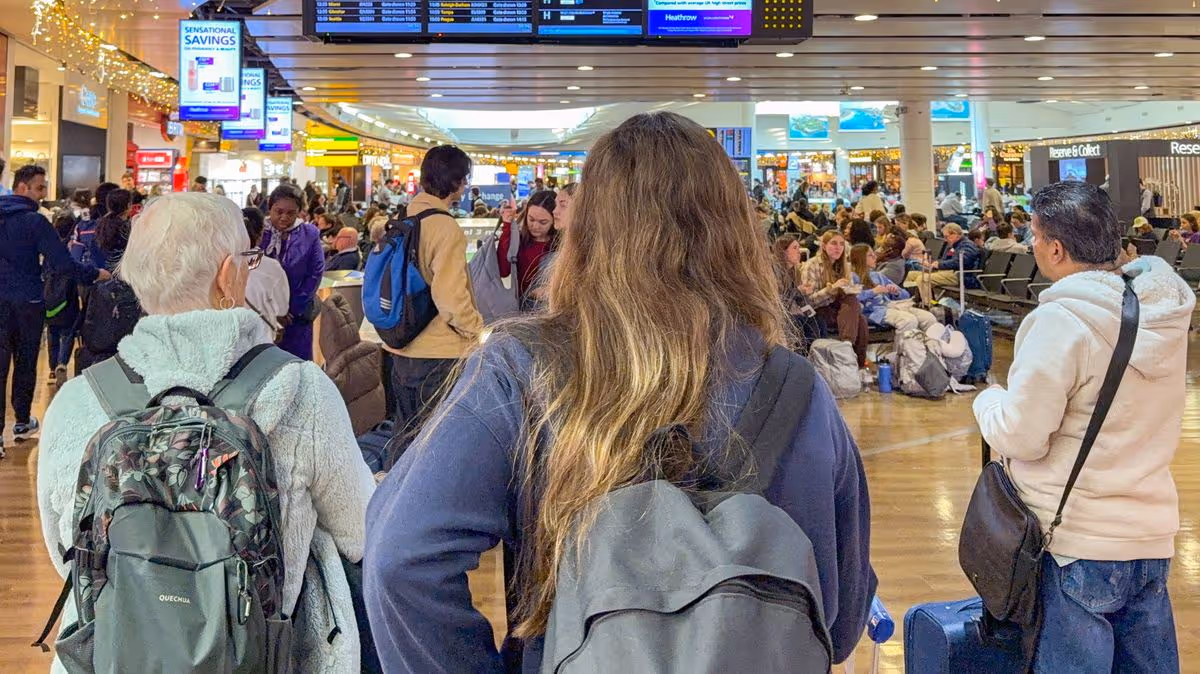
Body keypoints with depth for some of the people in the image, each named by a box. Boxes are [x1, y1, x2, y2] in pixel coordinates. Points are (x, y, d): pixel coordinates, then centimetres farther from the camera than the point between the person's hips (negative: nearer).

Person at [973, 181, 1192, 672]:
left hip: (1079, 544, -7)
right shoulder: (1165, 309, 3)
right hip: (1153, 536, 7)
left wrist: (989, 401, 2)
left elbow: (1020, 437, -18)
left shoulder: (1062, 322, -20)